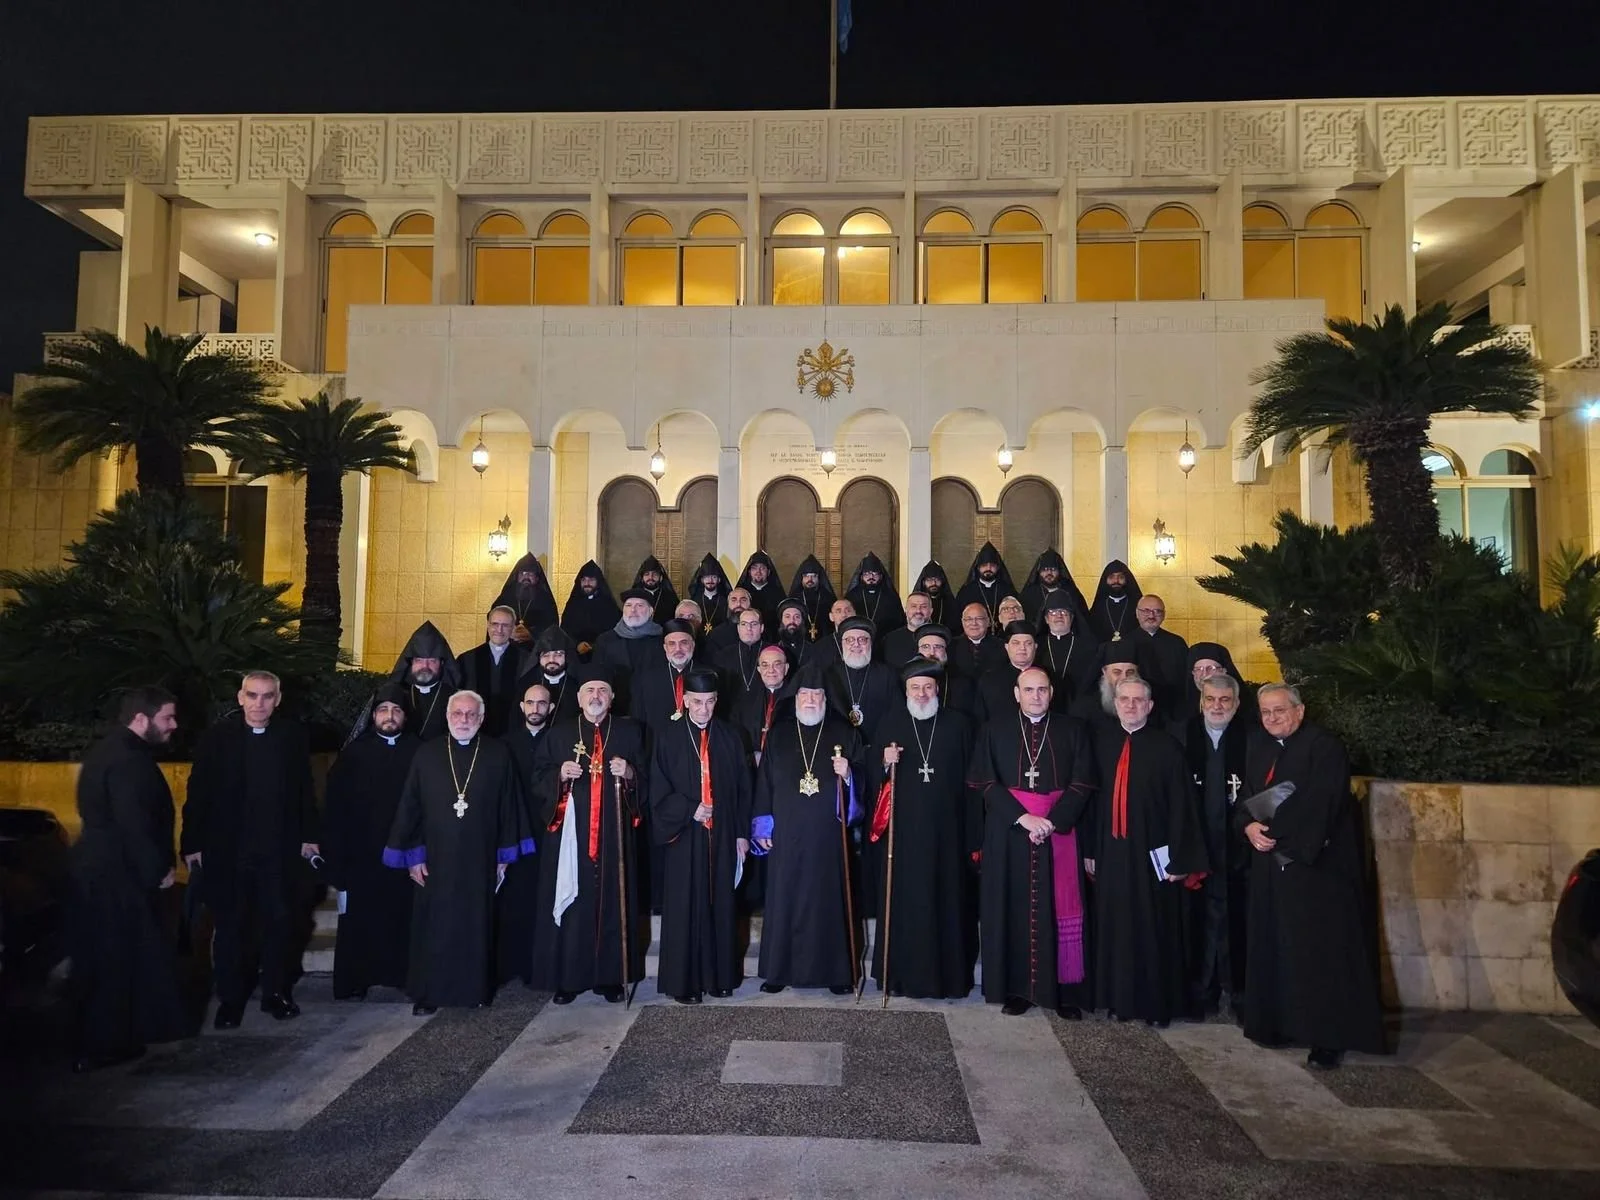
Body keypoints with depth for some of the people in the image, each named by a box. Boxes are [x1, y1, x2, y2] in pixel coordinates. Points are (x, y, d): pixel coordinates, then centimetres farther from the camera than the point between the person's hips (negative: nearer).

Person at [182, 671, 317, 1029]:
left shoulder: (293, 736, -1)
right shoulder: (217, 736, -5)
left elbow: (305, 790, 3)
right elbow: (197, 794, -5)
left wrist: (309, 835, 2)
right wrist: (192, 844, -7)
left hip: (278, 851, 1)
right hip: (227, 851, -1)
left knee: (277, 923, 11)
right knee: (230, 927, 8)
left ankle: (276, 992, 24)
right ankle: (230, 1000, 22)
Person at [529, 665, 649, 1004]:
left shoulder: (630, 732, 9)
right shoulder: (558, 734, 10)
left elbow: (647, 779, 7)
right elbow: (538, 778, 8)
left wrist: (629, 773, -12)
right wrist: (560, 775, -11)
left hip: (615, 834, 0)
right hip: (569, 835, 0)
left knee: (613, 903, 2)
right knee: (571, 905, 0)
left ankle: (612, 977, 13)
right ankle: (567, 977, 12)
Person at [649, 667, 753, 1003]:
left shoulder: (730, 738, 4)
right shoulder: (669, 741, -1)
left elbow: (743, 789, 6)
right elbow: (658, 793, -2)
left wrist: (742, 833, 3)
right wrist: (689, 811, -15)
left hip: (722, 836, 2)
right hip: (684, 837, -2)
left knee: (721, 905, 8)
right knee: (685, 907, 2)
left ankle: (721, 976, 20)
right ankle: (684, 982, 13)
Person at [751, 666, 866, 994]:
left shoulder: (845, 734, 6)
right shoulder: (779, 736, 9)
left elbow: (862, 779, 6)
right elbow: (764, 782, 8)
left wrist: (848, 773, -16)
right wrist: (762, 828, 3)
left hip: (829, 835, -1)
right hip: (786, 836, 1)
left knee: (831, 899, 2)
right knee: (785, 899, 4)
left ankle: (837, 971, 13)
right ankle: (780, 970, 16)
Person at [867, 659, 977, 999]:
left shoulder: (957, 725, 5)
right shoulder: (890, 724, 6)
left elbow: (969, 779, 4)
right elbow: (873, 776, 8)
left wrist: (973, 834, 0)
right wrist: (885, 763, -14)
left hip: (945, 830, 0)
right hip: (902, 830, 0)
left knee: (946, 900, 4)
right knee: (903, 899, 2)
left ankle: (947, 975, 16)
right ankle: (900, 974, 14)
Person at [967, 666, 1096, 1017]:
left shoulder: (1072, 731, 7)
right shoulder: (994, 732, 6)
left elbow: (1082, 784, 0)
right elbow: (982, 784, -2)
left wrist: (1052, 822, -13)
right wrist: (1023, 818, -14)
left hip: (1060, 835, 0)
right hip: (1008, 836, 0)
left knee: (1059, 909, 1)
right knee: (1013, 910, 2)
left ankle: (1066, 990, 11)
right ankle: (1017, 988, 11)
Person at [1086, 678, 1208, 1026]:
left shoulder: (1167, 748, -5)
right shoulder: (1100, 741, 4)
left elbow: (1181, 807, -5)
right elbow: (1091, 795, 5)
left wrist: (1179, 860, -8)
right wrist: (1088, 849, 3)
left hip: (1151, 853, -3)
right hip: (1110, 852, 3)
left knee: (1153, 929, 5)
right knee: (1114, 928, 10)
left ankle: (1157, 1004, 20)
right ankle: (1119, 998, 24)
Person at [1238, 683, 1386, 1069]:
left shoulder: (1324, 747, -10)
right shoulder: (1257, 748, 12)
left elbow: (1319, 805, -20)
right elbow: (1243, 796, 11)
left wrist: (1282, 839, -17)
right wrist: (1249, 826, -9)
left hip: (1318, 863, -7)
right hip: (1271, 865, 7)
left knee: (1322, 950, -3)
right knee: (1275, 947, 11)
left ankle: (1329, 1036, 5)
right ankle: (1283, 1022, 22)